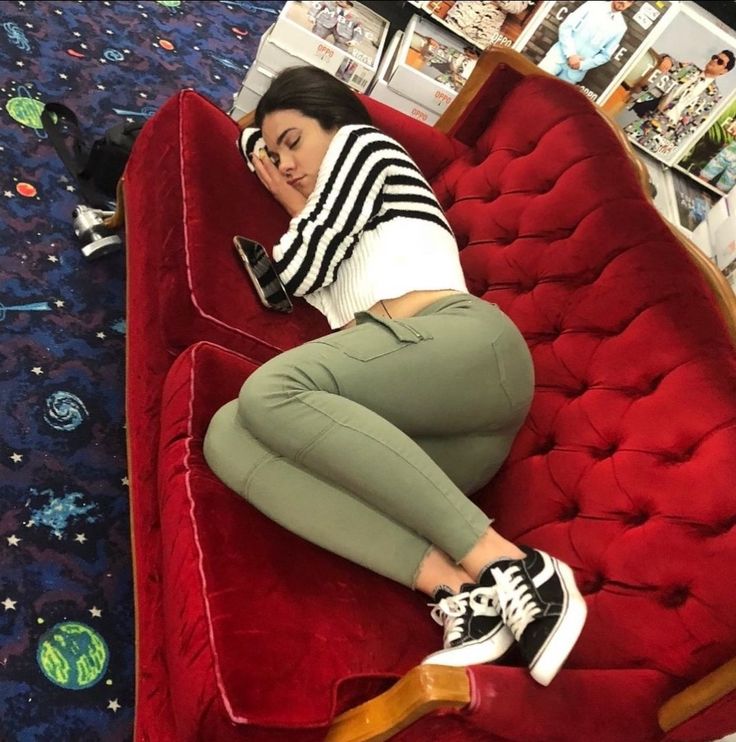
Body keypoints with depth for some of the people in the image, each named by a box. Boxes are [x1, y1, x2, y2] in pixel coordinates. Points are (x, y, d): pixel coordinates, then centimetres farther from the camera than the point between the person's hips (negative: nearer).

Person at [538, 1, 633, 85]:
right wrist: (570, 54, -17)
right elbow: (566, 27, -5)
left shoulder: (620, 27, 3)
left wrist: (583, 64, -9)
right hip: (558, 55, -1)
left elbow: (605, 55, 6)